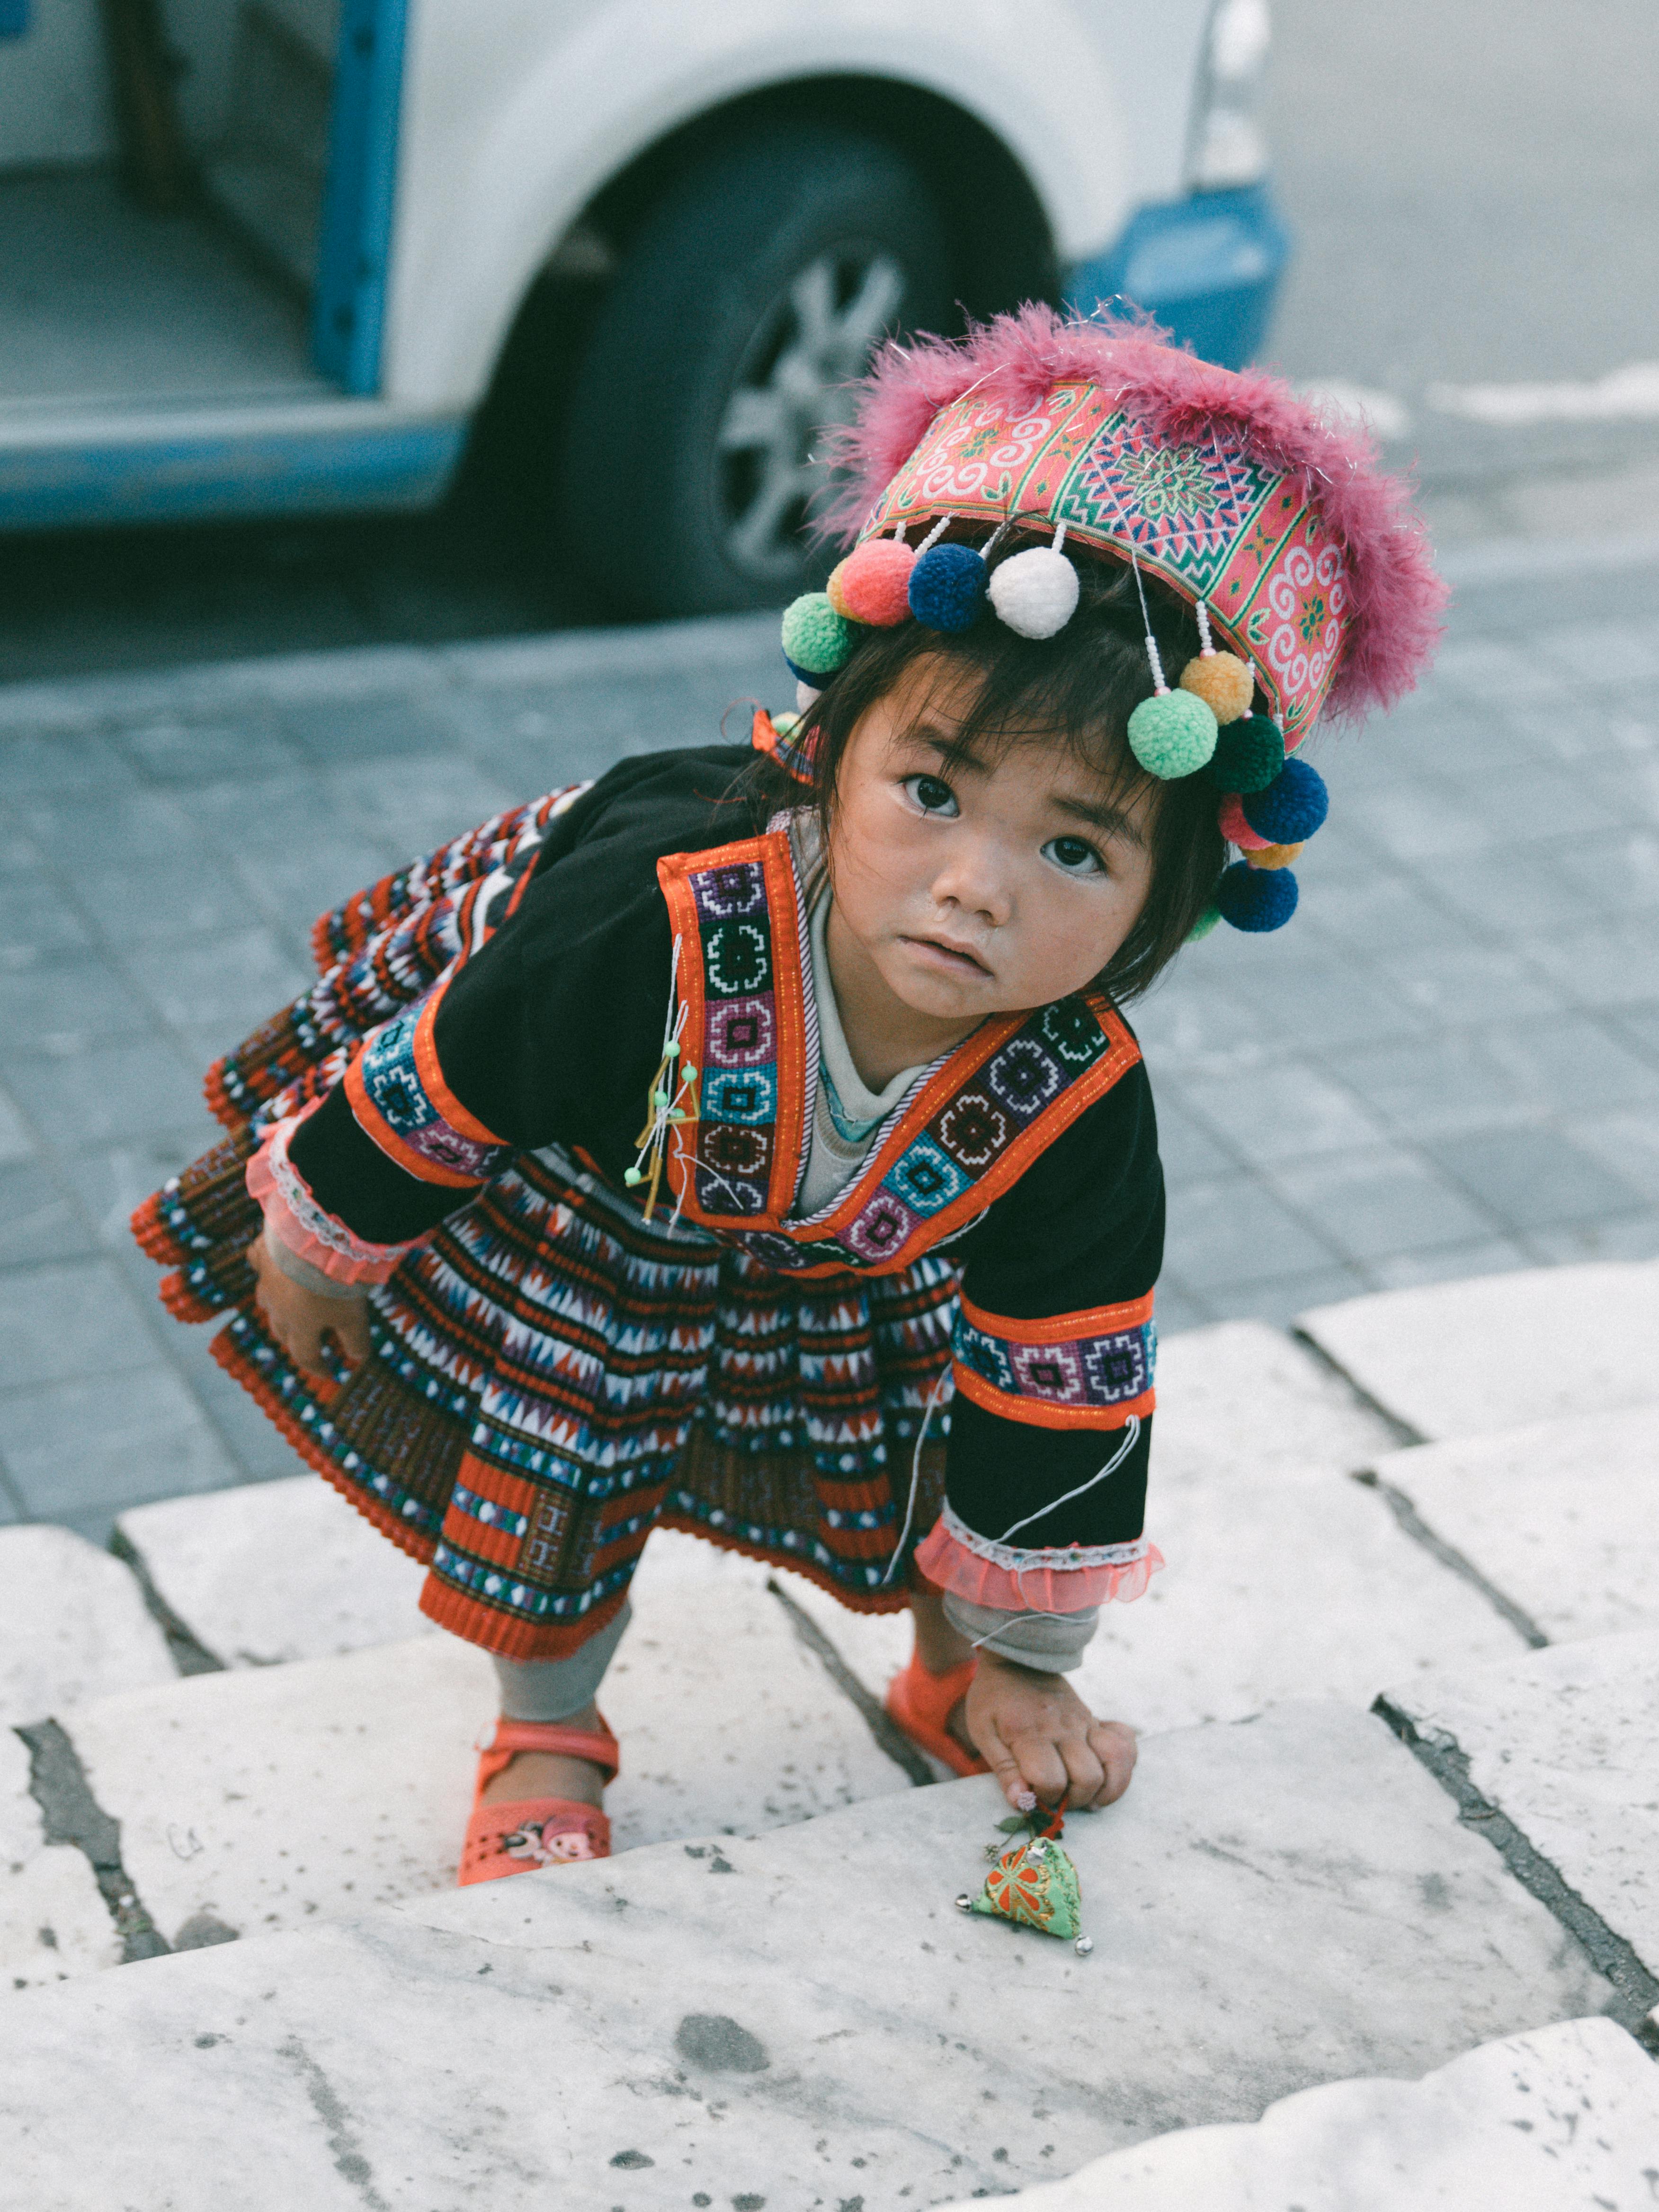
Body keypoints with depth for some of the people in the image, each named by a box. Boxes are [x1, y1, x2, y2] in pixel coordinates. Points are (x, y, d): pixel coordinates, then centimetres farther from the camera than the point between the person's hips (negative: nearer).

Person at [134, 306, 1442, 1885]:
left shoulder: (1077, 1104, -34)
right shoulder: (643, 931, -46)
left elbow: (1065, 1389, -18)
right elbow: (415, 1103, -25)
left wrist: (1024, 1663, -6)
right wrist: (315, 1260, -6)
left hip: (860, 1255, 3)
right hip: (577, 1209, -2)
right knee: (565, 1423, 0)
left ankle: (952, 1677, 41)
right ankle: (546, 1739, 30)